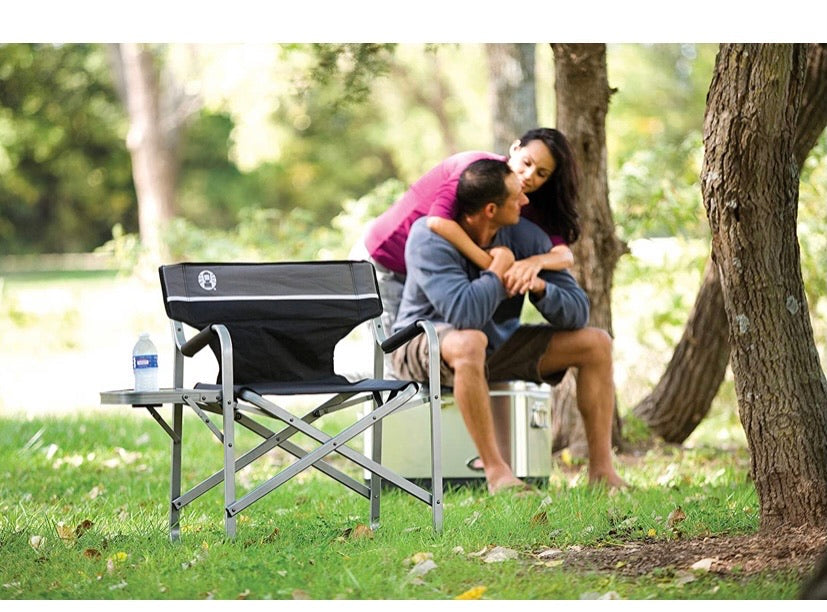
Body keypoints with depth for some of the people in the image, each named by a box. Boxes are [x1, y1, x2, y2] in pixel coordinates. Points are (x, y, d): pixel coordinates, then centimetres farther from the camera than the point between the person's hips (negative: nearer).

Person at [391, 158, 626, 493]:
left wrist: (540, 288, -27)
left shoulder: (526, 236, -7)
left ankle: (601, 469, -5)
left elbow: (577, 312, -7)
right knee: (469, 342, -42)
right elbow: (464, 314, -37)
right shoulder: (430, 237, -24)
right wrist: (498, 271, -22)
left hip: (499, 345, 6)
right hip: (422, 347, -6)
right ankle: (496, 471, -37)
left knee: (596, 343, -5)